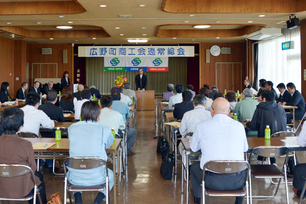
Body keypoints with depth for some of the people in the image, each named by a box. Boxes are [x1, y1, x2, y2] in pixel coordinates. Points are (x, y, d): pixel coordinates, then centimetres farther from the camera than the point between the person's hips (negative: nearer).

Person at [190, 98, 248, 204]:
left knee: (194, 167, 30)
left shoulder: (201, 126, -2)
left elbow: (194, 148, 13)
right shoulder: (239, 126, 2)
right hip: (237, 182, 2)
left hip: (212, 181, -1)